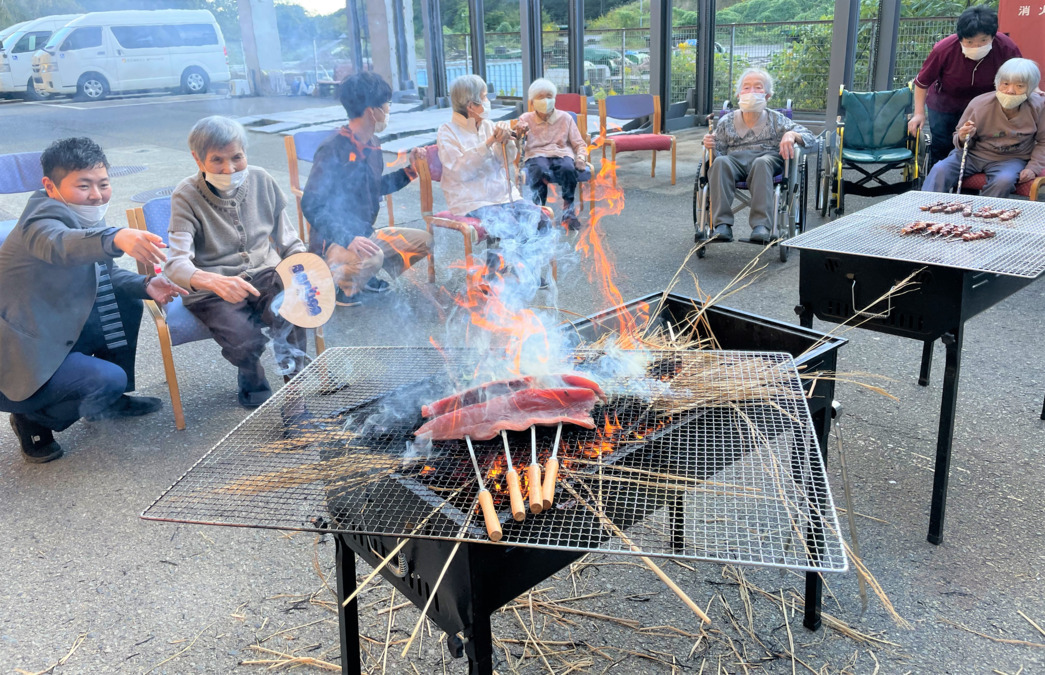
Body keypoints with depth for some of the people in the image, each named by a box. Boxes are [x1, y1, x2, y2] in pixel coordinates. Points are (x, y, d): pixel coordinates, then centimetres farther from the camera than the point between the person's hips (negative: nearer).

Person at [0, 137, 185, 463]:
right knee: (109, 380, -24)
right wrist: (117, 238, -68)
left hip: (52, 334, 10)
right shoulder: (44, 217, -23)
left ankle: (109, 401, 23)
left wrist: (145, 286, -9)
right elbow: (59, 244, -47)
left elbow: (106, 275, 13)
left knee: (127, 306, 9)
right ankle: (33, 418, 5)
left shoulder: (86, 217, 5)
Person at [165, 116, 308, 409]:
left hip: (265, 276, 2)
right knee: (244, 338, -28)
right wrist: (213, 281, -44)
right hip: (213, 290, -2)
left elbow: (289, 242, 9)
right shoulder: (187, 196, -11)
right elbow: (176, 264, -22)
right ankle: (251, 380, 10)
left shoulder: (261, 181, 1)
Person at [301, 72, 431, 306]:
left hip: (365, 234, 9)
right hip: (333, 242, -9)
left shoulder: (372, 145, 6)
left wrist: (409, 170, 10)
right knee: (371, 257, -38)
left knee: (423, 240, 5)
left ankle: (365, 276, 11)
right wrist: (348, 240, -37)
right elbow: (311, 205, -25)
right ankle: (337, 283, -6)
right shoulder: (333, 150, -20)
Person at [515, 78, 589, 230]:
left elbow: (579, 144, 15)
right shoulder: (526, 119, 16)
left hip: (561, 154, 1)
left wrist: (581, 157, -8)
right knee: (540, 170, -38)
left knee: (568, 169, -36)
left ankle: (568, 211, -19)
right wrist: (519, 132, -20)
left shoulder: (565, 118, 18)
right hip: (536, 156, -1)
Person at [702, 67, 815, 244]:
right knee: (720, 162, -34)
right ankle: (722, 225, -42)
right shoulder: (727, 122, 20)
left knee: (761, 163, -38)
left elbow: (809, 136, 9)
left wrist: (791, 135, -14)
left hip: (768, 158, -1)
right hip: (735, 159, 1)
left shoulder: (775, 119, 18)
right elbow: (718, 152, 12)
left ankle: (762, 226, -48)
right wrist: (711, 146, -12)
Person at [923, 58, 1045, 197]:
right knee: (940, 170, -24)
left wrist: (1033, 168, -8)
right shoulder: (979, 104, -11)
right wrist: (963, 139, -23)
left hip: (1011, 159, 0)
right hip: (974, 153, 1)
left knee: (1004, 180, -34)